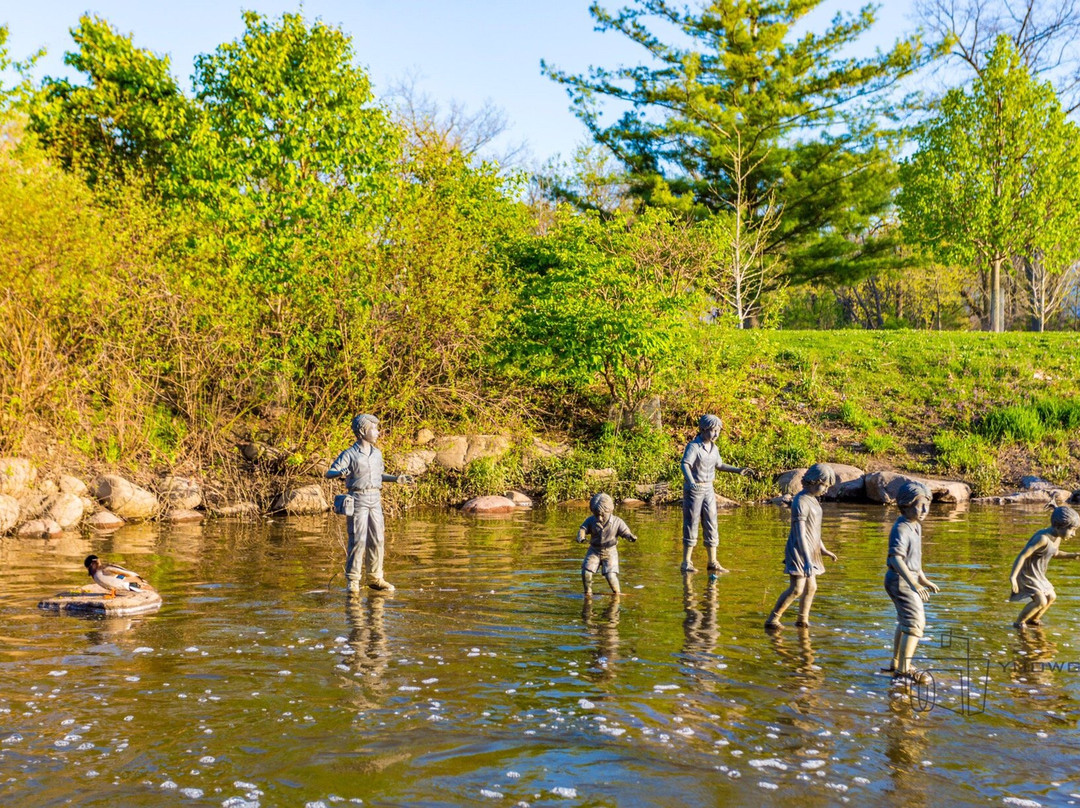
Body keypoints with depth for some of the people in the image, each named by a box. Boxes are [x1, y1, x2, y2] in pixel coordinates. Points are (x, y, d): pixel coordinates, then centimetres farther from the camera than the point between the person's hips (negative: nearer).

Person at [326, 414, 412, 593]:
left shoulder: (377, 453, 12)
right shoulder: (349, 454, -7)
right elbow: (329, 473, -11)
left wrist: (395, 478, 12)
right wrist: (340, 473, -32)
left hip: (375, 499, 6)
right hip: (358, 499, -6)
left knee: (377, 539, 5)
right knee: (358, 540, -7)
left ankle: (375, 577, 14)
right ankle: (352, 580, 2)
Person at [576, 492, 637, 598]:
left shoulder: (617, 522, -12)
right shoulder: (591, 521, -7)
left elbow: (626, 533, -12)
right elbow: (583, 529, -11)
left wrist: (631, 537, -36)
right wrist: (581, 537, -34)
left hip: (610, 552, -2)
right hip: (594, 551, 2)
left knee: (610, 575, -14)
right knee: (586, 571, -12)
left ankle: (617, 593, 11)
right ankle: (587, 593, 10)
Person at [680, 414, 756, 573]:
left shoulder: (713, 447, 7)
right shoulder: (693, 446, -16)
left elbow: (719, 465, 24)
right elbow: (685, 465, -31)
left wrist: (738, 470, 17)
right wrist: (691, 482, -48)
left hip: (708, 489, 7)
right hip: (693, 490, -7)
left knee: (711, 525, 6)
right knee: (691, 526, -3)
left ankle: (713, 562, 12)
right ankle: (686, 563, 5)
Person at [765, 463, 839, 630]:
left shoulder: (812, 499, 11)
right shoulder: (801, 502, -19)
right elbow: (800, 533, -24)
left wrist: (823, 549, 23)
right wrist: (807, 560, -29)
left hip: (810, 552, 10)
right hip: (799, 551, -10)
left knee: (811, 587, 14)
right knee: (797, 588, -13)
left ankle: (802, 620, 26)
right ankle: (772, 620, -7)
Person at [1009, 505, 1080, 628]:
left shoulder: (1057, 536, -2)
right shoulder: (1043, 538, -31)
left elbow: (1055, 553, 19)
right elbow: (1022, 555, -33)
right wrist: (1012, 577, -39)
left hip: (1036, 574, 10)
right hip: (1026, 573, -10)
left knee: (1051, 597, 21)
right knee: (1041, 601, -18)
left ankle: (1033, 619, 39)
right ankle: (1019, 622, 1)